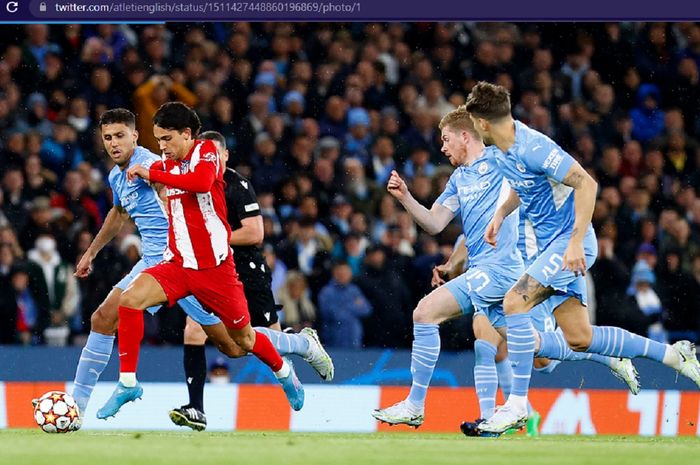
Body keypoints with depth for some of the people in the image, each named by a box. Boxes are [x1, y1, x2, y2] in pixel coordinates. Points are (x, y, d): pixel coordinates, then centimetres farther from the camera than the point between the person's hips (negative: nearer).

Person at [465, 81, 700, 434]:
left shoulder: (532, 147, -22)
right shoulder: (502, 152, 7)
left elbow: (586, 184, -25)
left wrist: (576, 242, -29)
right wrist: (501, 214, 12)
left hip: (569, 241, -10)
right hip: (551, 244, 10)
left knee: (514, 302, -23)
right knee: (579, 339, 5)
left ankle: (517, 404, -19)